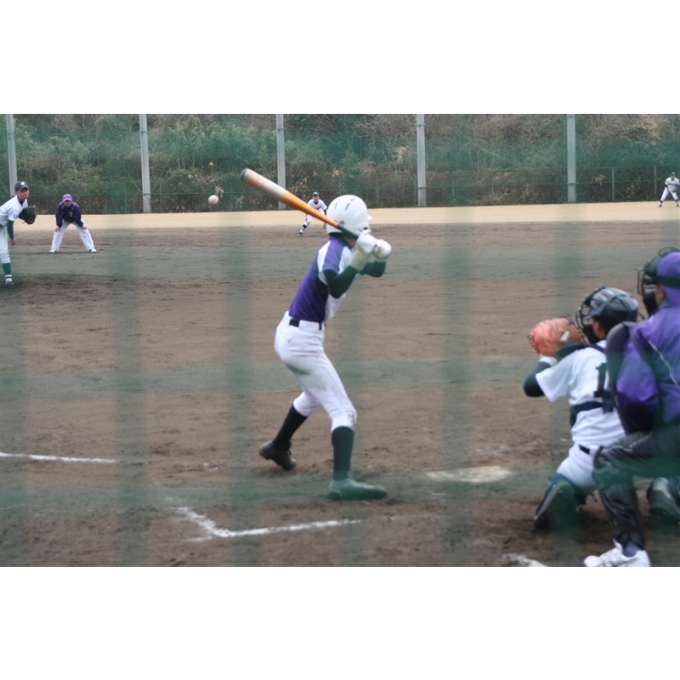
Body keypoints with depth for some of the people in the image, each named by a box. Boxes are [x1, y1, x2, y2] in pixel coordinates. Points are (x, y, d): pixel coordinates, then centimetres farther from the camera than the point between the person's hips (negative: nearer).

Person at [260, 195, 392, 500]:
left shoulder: (343, 249, 8)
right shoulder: (334, 250, -19)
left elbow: (375, 271, 17)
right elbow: (336, 287, -36)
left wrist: (380, 255, -3)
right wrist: (359, 259, -37)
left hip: (289, 335, 10)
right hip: (302, 340, -10)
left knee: (314, 395, 34)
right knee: (343, 411, -14)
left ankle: (278, 447, 51)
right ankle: (341, 481, -27)